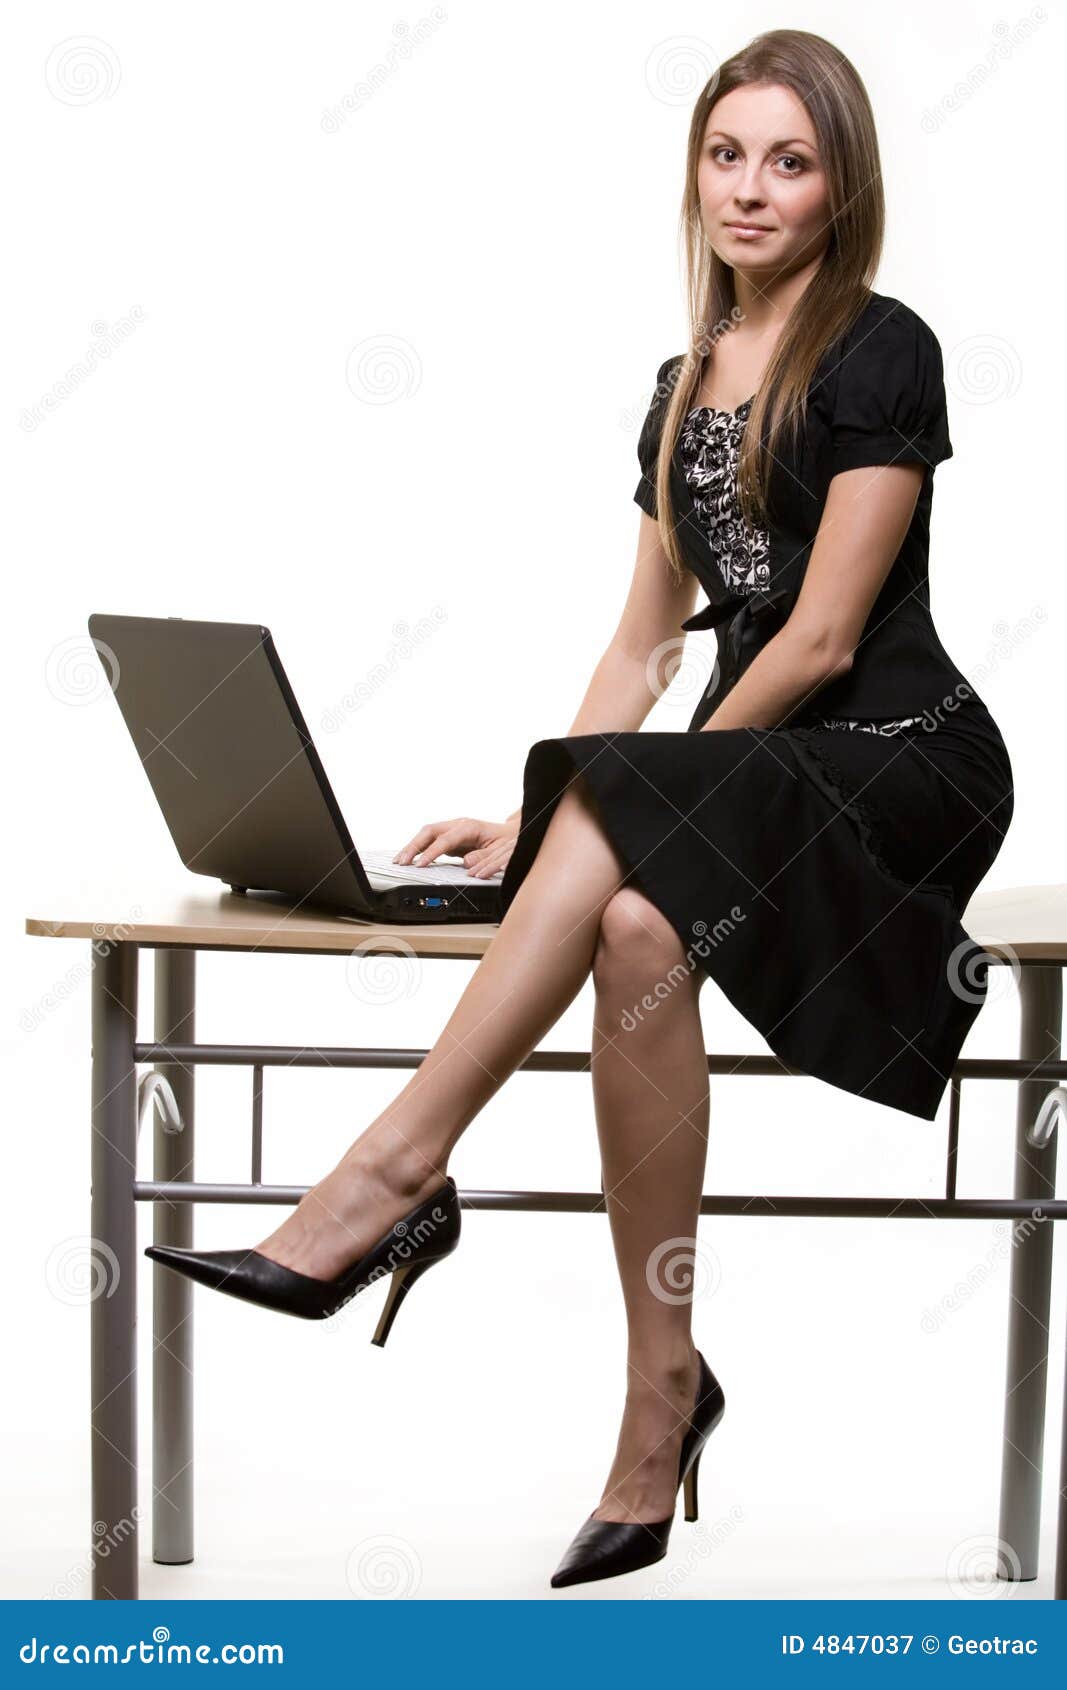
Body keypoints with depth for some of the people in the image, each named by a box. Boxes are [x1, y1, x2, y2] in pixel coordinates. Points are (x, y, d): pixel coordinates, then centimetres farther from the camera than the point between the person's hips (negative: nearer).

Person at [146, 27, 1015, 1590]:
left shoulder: (880, 352, -5)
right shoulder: (685, 388, 16)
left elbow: (824, 637, -11)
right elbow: (645, 642, 15)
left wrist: (653, 790, -9)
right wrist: (536, 820, 4)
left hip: (905, 761, -5)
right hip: (759, 763, 5)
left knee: (630, 878, -34)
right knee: (632, 919, -29)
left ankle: (393, 1172, -34)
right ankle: (661, 1387, -26)